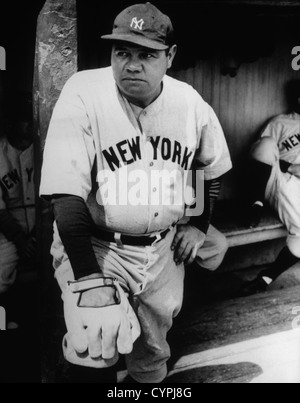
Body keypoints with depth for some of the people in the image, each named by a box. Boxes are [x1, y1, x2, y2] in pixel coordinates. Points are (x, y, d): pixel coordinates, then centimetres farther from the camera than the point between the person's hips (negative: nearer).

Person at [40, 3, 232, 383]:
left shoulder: (191, 103, -5)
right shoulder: (83, 94, -19)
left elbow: (212, 168, 14)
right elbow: (67, 195, -22)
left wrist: (198, 225, 10)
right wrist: (89, 279, -25)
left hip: (164, 246, 4)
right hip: (94, 245, -3)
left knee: (154, 344, 17)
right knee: (95, 350, -21)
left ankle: (150, 378, 47)